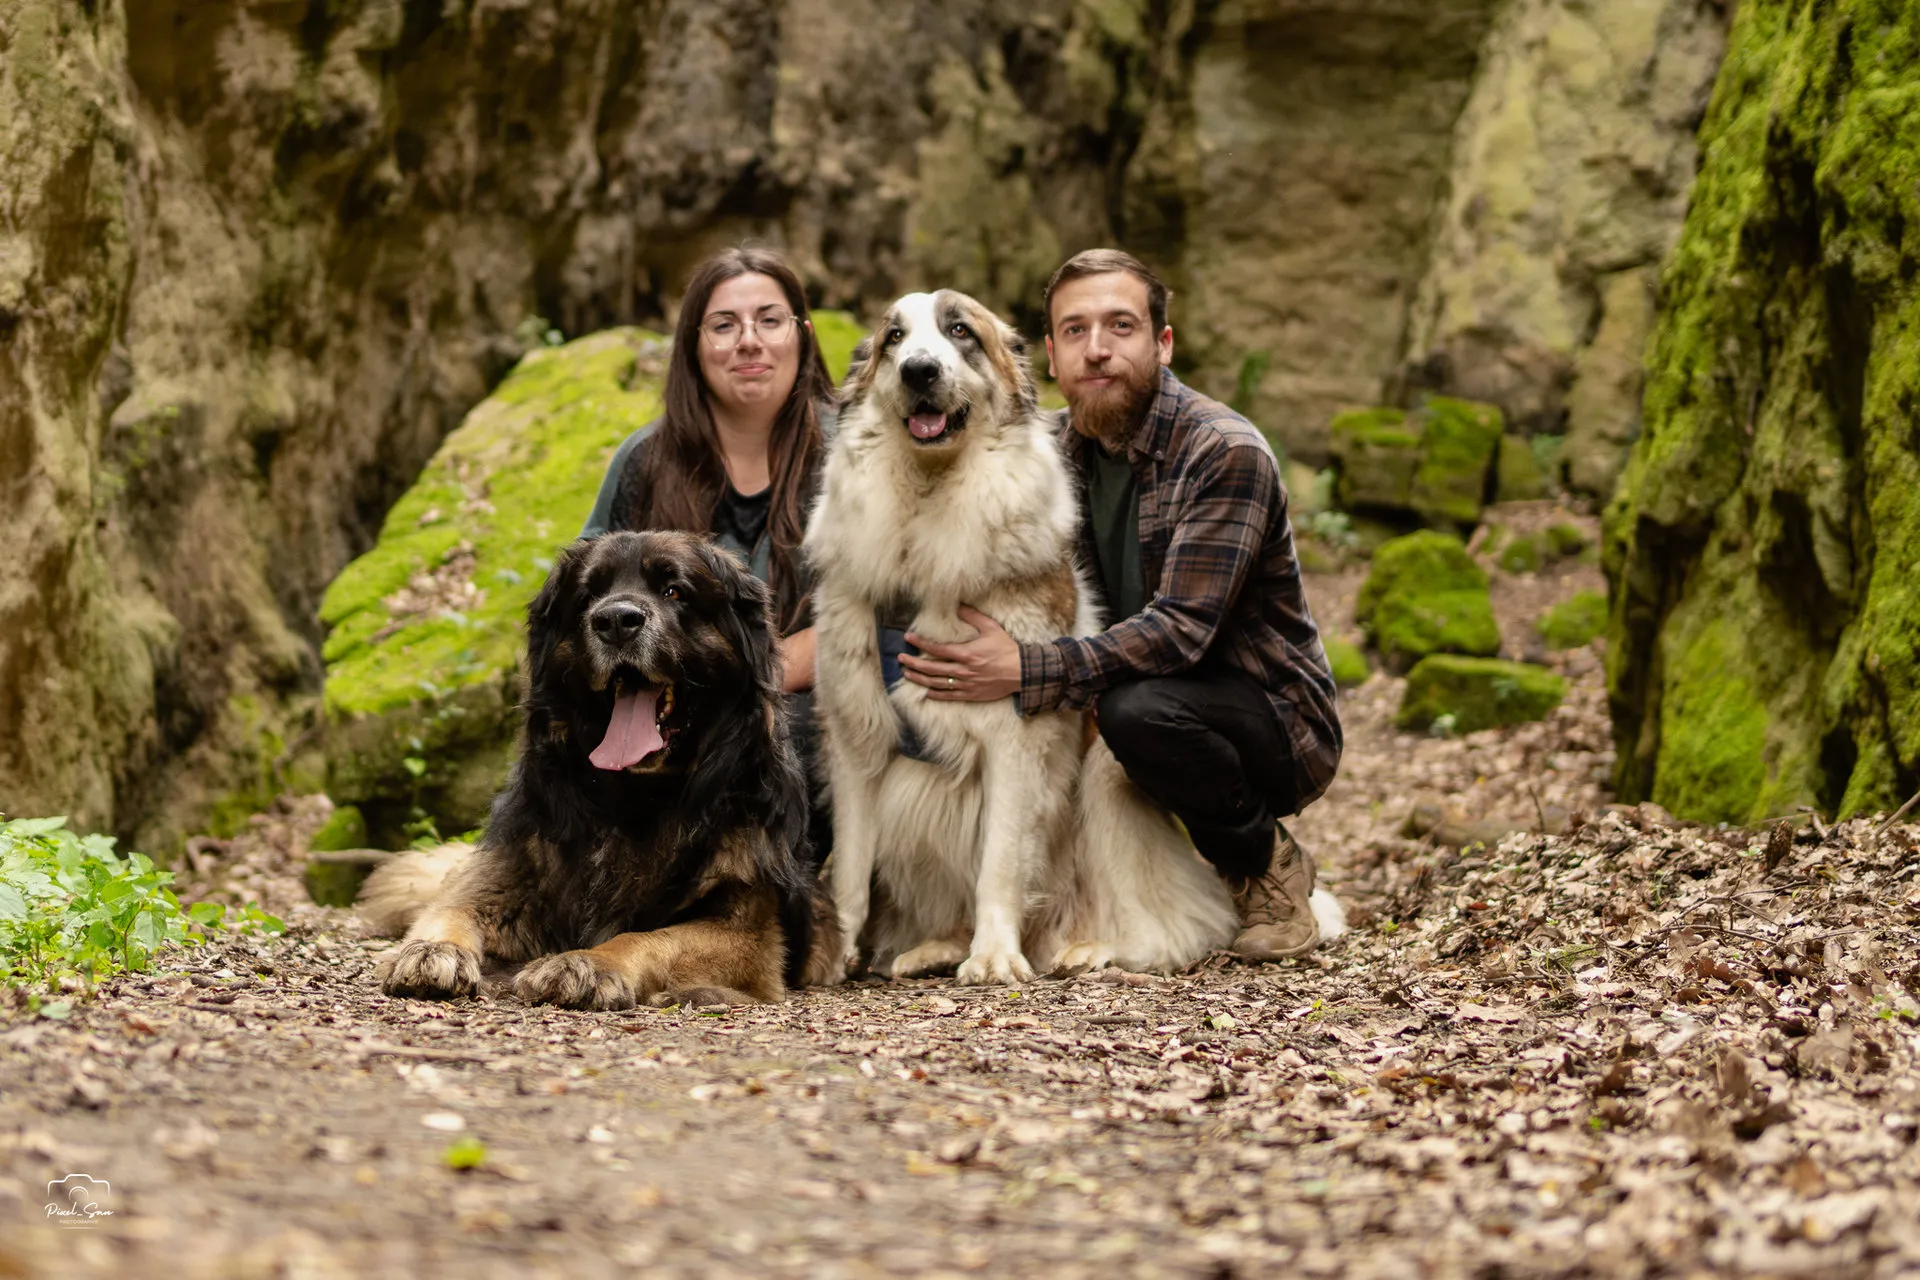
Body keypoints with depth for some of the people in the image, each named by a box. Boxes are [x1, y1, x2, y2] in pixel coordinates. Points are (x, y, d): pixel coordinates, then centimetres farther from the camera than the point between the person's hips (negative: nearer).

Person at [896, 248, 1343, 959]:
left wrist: (1029, 672, -37)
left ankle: (1271, 867, -8)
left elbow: (1182, 629, -28)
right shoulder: (1052, 450, 3)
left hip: (1276, 723, -7)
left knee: (1137, 709, -36)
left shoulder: (1227, 453, -20)